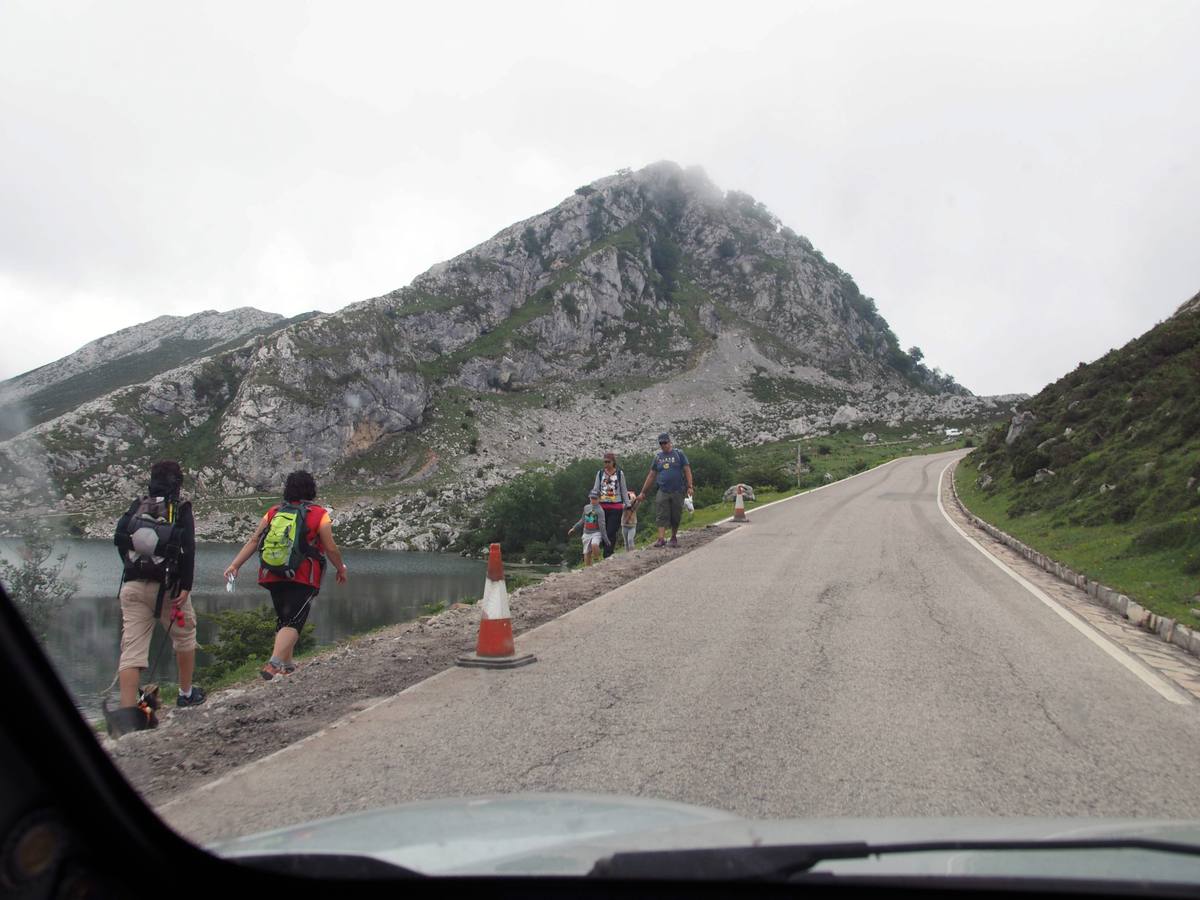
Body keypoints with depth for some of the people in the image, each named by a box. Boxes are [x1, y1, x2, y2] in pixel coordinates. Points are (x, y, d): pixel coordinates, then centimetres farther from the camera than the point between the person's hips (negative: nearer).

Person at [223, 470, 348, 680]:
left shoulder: (273, 512, 9)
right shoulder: (319, 515, -4)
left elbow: (253, 541, 3)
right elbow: (331, 548, -4)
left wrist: (235, 565, 5)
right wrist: (341, 569, 12)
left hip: (274, 576, 5)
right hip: (303, 579, -5)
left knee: (283, 619, 20)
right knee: (293, 622, -9)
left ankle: (287, 664, 29)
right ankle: (274, 663, -28)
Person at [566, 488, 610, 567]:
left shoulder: (600, 510, -9)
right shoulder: (586, 508, 9)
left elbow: (602, 525, -12)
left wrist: (605, 539, -15)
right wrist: (574, 528, 23)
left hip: (596, 533, -5)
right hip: (586, 533, 5)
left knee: (594, 545, -34)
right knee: (586, 554, 2)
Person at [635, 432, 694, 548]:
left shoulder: (679, 454, 4)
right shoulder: (658, 456, 11)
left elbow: (687, 470, 0)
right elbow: (651, 475, 14)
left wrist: (690, 487, -11)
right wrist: (643, 492, 12)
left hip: (677, 491, -2)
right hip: (662, 492, 2)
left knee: (676, 516, 4)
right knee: (661, 516, -9)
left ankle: (674, 538, 19)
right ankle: (661, 539, -15)